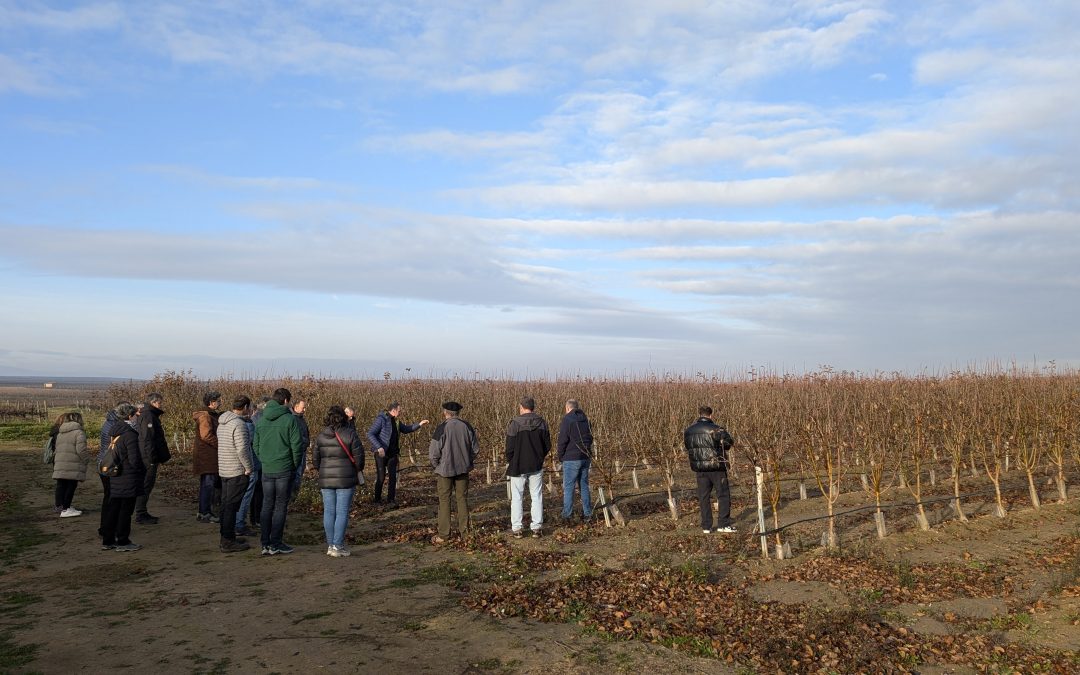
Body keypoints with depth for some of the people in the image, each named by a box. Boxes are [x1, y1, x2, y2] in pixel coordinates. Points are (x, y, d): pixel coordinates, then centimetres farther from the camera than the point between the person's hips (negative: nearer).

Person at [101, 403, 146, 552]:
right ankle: (123, 542, 7)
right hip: (129, 480, -8)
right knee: (126, 510, 1)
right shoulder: (130, 435, -18)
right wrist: (143, 471, -5)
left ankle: (107, 541, 21)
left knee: (112, 510, 14)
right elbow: (134, 460, -19)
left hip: (114, 479, 8)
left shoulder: (114, 433, 10)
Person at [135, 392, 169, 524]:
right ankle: (140, 515, -1)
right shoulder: (148, 416, -15)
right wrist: (152, 458, -23)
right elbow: (147, 439, -22)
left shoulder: (151, 415, 18)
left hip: (148, 458, 11)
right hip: (148, 459, -11)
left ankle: (142, 513, 22)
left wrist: (164, 454, 21)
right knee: (146, 487, -5)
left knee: (146, 485, 15)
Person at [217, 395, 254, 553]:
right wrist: (249, 467, -13)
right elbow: (242, 449, -24)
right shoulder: (239, 424, -19)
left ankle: (225, 538, 26)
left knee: (226, 505, 16)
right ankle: (228, 542, 1)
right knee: (232, 506, -4)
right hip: (237, 471, -9)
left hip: (223, 469, 9)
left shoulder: (222, 422, 11)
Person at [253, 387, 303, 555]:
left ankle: (265, 544, 12)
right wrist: (295, 465, 3)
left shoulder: (261, 419, 7)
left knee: (267, 506, 12)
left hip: (266, 470, 5)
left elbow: (255, 445, 10)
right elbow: (297, 446, -10)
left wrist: (264, 460, 15)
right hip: (284, 469, -5)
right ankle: (275, 544, 5)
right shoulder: (290, 419, -10)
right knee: (280, 507, 3)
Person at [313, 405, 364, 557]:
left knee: (329, 512, 9)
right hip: (346, 479, -4)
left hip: (326, 479, 4)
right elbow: (358, 456, -8)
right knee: (342, 512, 0)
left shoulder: (321, 436, 2)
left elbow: (315, 458, 7)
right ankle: (337, 546, -1)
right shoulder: (350, 434, -10)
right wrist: (358, 469, 11)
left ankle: (330, 545, 13)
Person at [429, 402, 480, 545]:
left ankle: (443, 534, 3)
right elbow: (475, 449, 4)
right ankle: (464, 531, 16)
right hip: (463, 469, 4)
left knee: (444, 501, 3)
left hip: (445, 469, -4)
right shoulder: (467, 427, 0)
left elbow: (434, 452, -13)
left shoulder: (442, 428, -14)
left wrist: (436, 464, 7)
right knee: (462, 498, 13)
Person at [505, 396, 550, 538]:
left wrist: (510, 462, 6)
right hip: (536, 467, 3)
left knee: (516, 497, 6)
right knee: (537, 497, 9)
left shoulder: (515, 424, -13)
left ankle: (516, 528, 7)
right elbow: (547, 445, 5)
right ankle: (537, 527, 10)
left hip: (518, 467, -3)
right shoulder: (541, 423, -1)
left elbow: (510, 448, -11)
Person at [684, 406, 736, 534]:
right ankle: (723, 524, 2)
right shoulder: (715, 429, -12)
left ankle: (706, 526, 12)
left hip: (699, 468, 5)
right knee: (723, 494, 5)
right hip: (716, 466, -5)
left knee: (703, 497, 10)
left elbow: (687, 446, 13)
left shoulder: (688, 431, 5)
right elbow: (729, 442, -9)